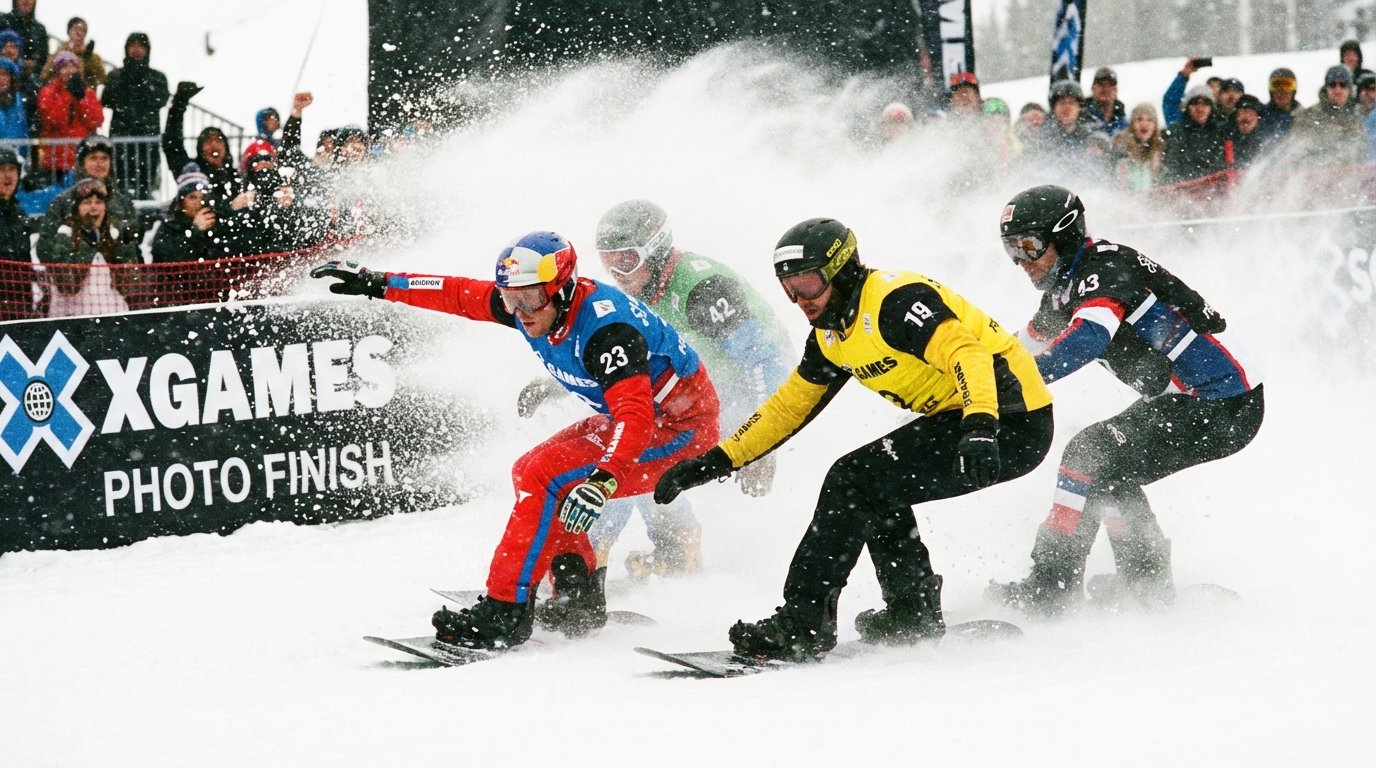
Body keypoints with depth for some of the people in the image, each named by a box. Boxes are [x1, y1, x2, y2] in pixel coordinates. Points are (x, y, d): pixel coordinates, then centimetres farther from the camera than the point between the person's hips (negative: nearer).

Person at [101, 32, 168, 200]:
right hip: (121, 135, 0)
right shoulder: (116, 76, 16)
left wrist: (142, 80, -5)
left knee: (146, 181, -7)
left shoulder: (157, 77, 13)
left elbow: (159, 100, -4)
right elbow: (106, 100, 1)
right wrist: (124, 79, -4)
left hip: (148, 135, 0)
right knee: (122, 180, -10)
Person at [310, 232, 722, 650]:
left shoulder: (605, 329, -32)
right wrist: (377, 284, 1)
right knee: (529, 472, 6)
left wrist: (603, 480, -54)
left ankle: (505, 611, -18)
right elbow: (460, 295, 4)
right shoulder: (533, 301, -7)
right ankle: (580, 599, 7)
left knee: (545, 477, -20)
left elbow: (635, 414, -41)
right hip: (637, 414, 10)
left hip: (682, 429, -10)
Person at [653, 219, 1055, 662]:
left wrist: (979, 427, -46)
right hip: (961, 421, 10)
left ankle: (802, 625, -11)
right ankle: (914, 612, 22)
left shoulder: (894, 302, -18)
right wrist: (719, 461, 17)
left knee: (854, 483, -13)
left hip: (1011, 423, -10)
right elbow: (789, 405, 22)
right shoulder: (831, 335, 12)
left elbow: (967, 352, -31)